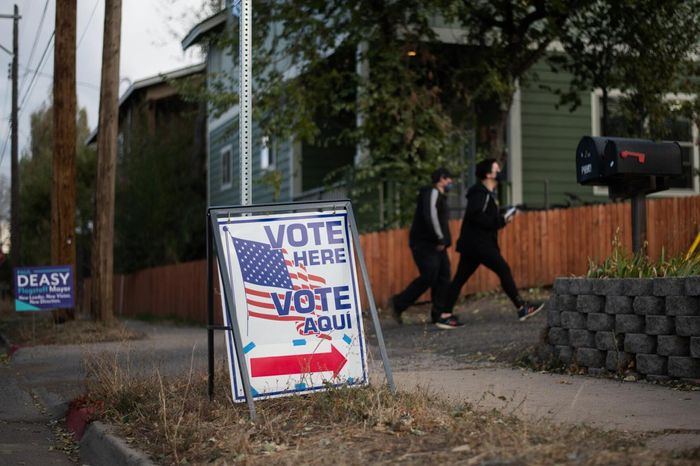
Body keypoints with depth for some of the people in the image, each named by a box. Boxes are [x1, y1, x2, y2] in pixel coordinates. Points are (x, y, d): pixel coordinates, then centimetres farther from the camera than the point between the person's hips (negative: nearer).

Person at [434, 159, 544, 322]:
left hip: (472, 244, 10)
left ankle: (443, 312, 3)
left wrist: (502, 219, 4)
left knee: (460, 278, 5)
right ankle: (522, 308, 2)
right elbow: (475, 216, -24)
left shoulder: (487, 193, 20)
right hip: (478, 243, -10)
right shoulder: (480, 193, -12)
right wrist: (500, 221, -18)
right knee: (504, 270, -4)